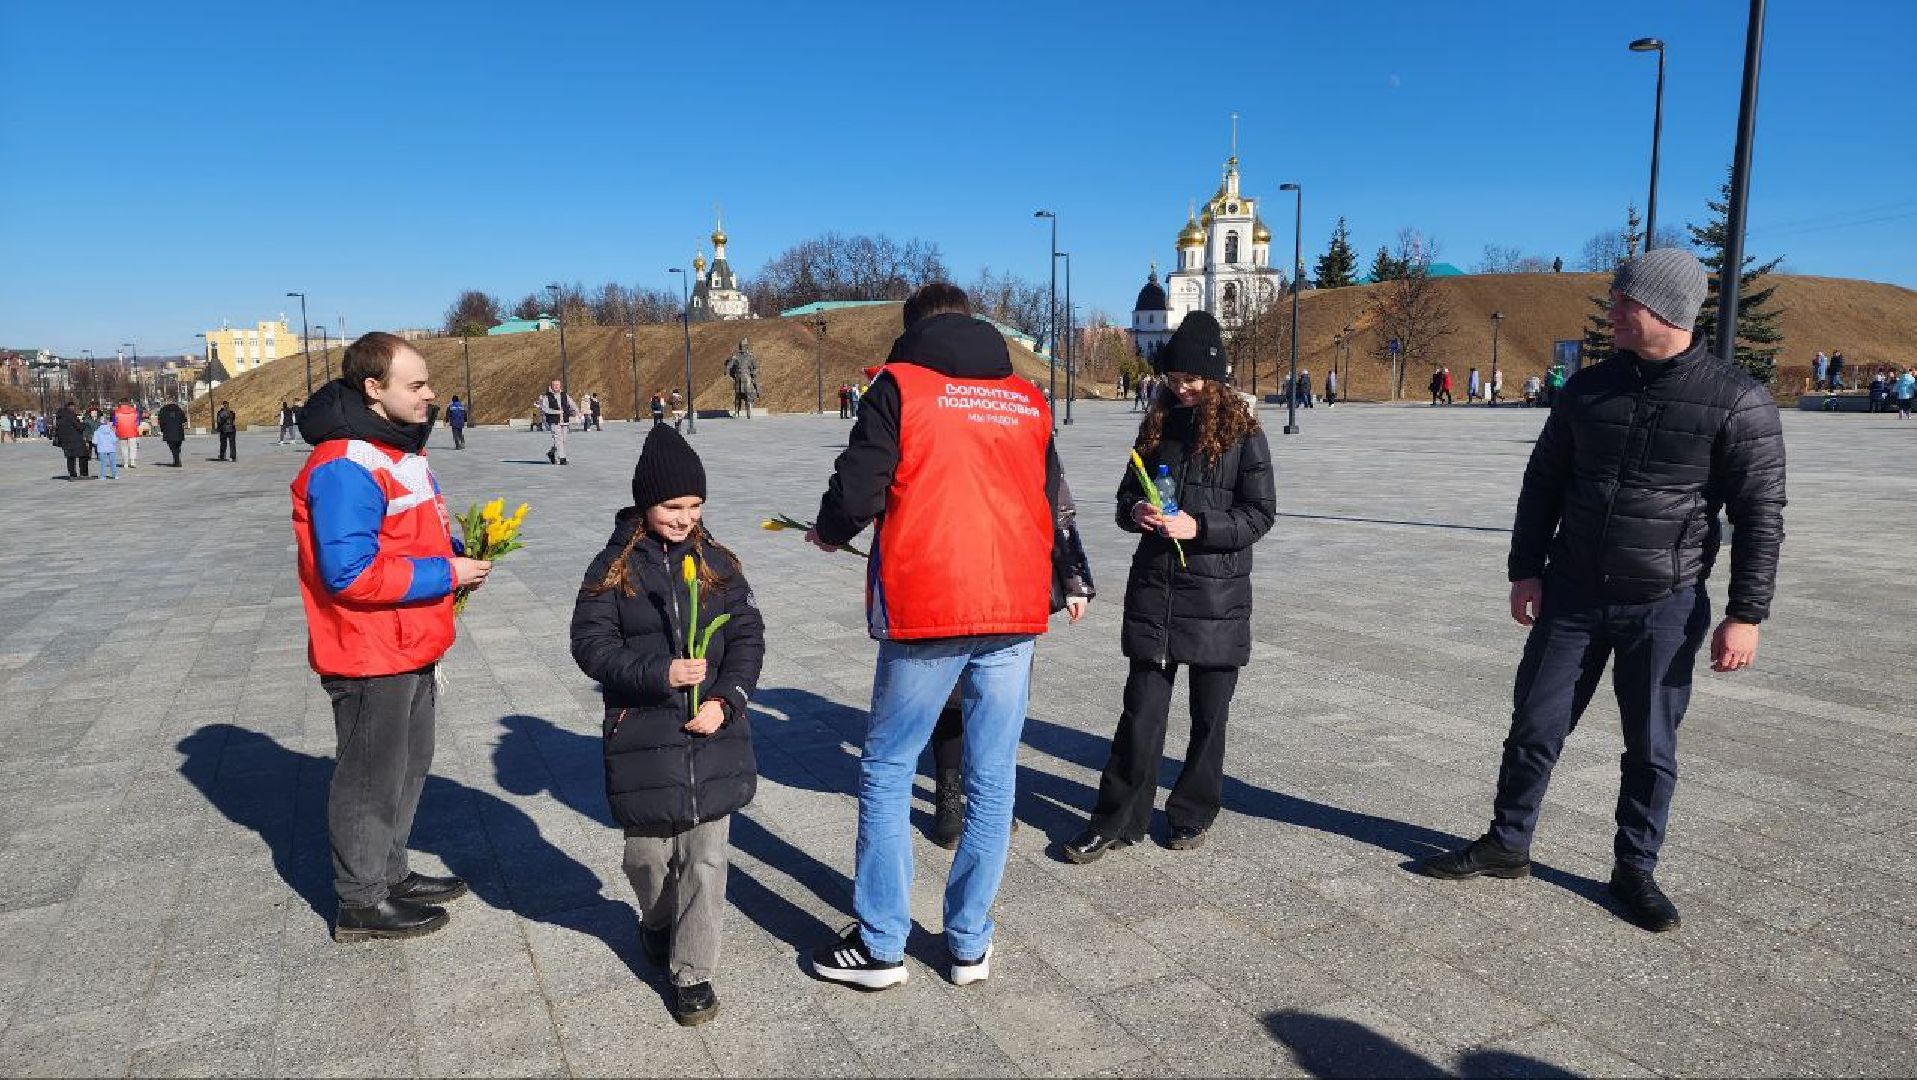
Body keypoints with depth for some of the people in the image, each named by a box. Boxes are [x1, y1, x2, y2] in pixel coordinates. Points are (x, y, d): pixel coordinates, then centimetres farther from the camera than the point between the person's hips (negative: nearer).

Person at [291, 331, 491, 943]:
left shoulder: (400, 447, 9)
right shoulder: (344, 467, -23)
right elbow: (350, 573, -28)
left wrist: (459, 553, 1)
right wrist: (446, 575, -22)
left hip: (410, 648, 10)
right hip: (370, 658, -10)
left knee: (408, 766, 22)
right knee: (371, 777, 6)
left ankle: (390, 874, 39)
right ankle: (362, 904, 23)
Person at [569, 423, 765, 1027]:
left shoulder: (717, 563, 3)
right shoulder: (614, 567, -3)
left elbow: (747, 636, 3)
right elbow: (590, 643, -7)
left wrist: (727, 699, -12)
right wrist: (659, 674, -19)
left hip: (711, 733, 1)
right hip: (642, 734, -1)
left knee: (705, 857, 3)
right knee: (648, 851, 12)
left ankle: (694, 972, 16)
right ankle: (658, 922, 43)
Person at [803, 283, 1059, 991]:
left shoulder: (901, 385, -1)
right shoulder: (1028, 400, 12)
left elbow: (856, 491, -7)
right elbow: (1049, 504, 17)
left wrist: (829, 534, 14)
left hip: (927, 612, -4)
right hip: (1016, 611, 4)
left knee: (886, 772, 10)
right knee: (992, 780, 11)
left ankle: (880, 945, 17)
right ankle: (970, 945, 21)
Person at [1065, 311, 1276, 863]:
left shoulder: (1242, 433, -4)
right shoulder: (1157, 425, 9)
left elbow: (1261, 513, -6)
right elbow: (1126, 495, 15)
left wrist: (1199, 526, -19)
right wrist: (1135, 513, -8)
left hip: (1217, 594, -3)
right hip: (1153, 589, 3)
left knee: (1209, 715, 10)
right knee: (1142, 709, 3)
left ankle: (1192, 813, 27)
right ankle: (1119, 820, 12)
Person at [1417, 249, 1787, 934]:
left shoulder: (1737, 402, -9)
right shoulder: (1589, 387, 2)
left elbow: (1760, 516, -7)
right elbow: (1542, 483, 8)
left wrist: (1745, 615, -11)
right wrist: (1525, 570, 2)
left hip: (1665, 606, -3)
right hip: (1571, 595, 3)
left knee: (1651, 748, 9)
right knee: (1535, 726, 9)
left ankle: (1635, 870, 27)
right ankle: (1507, 844, 25)